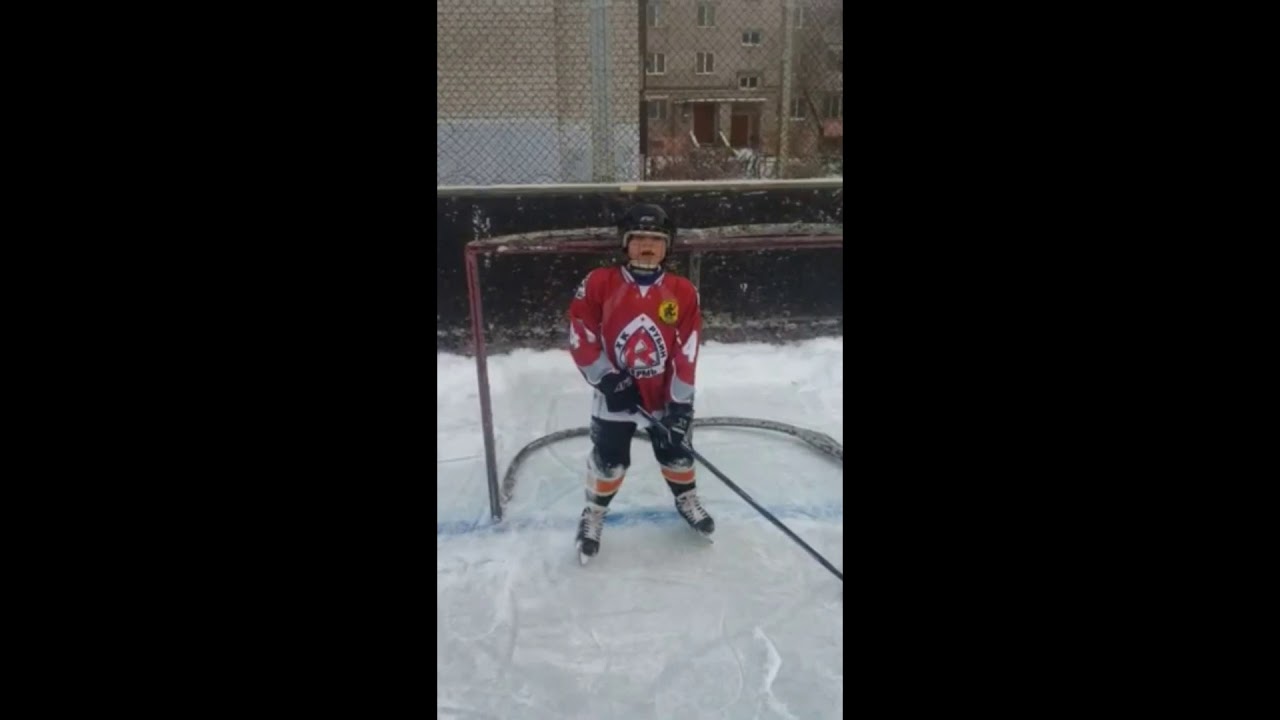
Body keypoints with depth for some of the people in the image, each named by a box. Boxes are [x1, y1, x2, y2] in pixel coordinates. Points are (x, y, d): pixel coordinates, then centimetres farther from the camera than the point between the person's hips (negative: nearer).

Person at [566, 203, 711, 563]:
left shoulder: (684, 292, -9)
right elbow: (581, 337, -9)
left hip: (665, 395, 2)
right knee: (608, 461, 7)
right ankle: (593, 514, 32)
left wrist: (680, 402, -11)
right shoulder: (599, 283, -13)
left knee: (676, 451, 18)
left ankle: (686, 499, 46)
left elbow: (687, 352, -9)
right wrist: (607, 379, -15)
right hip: (614, 394, -2)